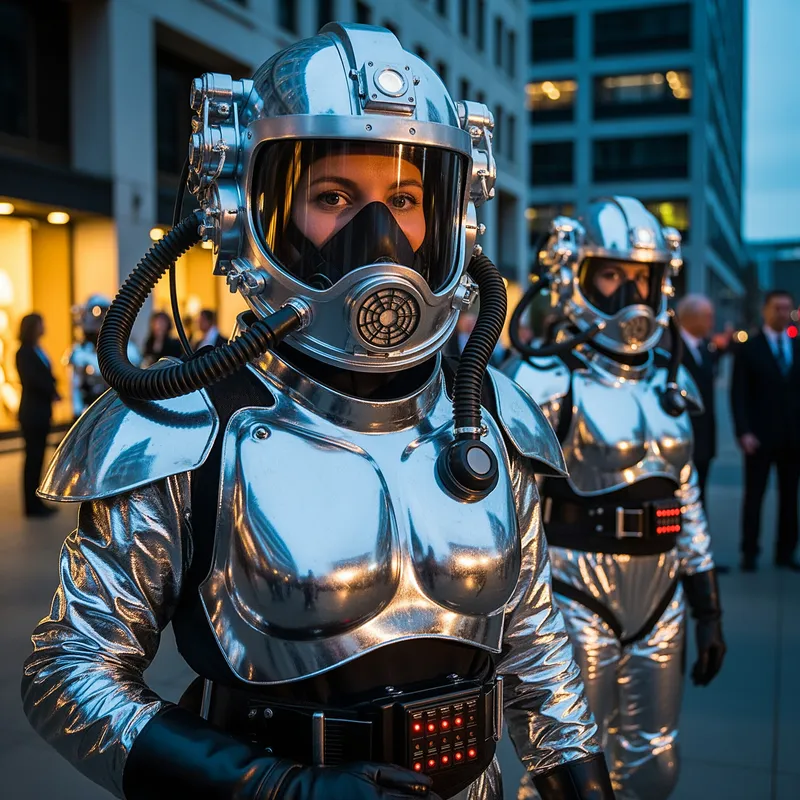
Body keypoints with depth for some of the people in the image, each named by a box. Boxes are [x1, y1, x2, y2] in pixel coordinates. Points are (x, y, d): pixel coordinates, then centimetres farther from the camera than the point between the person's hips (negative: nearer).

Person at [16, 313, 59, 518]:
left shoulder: (38, 351, 13)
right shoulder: (24, 353, -11)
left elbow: (45, 377, 10)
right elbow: (32, 380, -20)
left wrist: (52, 393, -8)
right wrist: (53, 393, -8)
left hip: (41, 411, 8)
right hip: (32, 412, -8)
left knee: (37, 458, 11)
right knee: (33, 458, -3)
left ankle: (36, 502, 17)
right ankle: (32, 506, 3)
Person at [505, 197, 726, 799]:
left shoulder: (670, 383, 8)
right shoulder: (546, 381, -12)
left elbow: (687, 501, 13)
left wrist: (708, 608, 14)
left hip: (661, 601, 6)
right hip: (577, 598, -6)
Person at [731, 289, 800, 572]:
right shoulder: (748, 349, 1)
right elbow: (738, 395, -4)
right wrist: (744, 432, -12)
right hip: (760, 437, -3)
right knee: (754, 496, 1)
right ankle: (750, 553, 8)